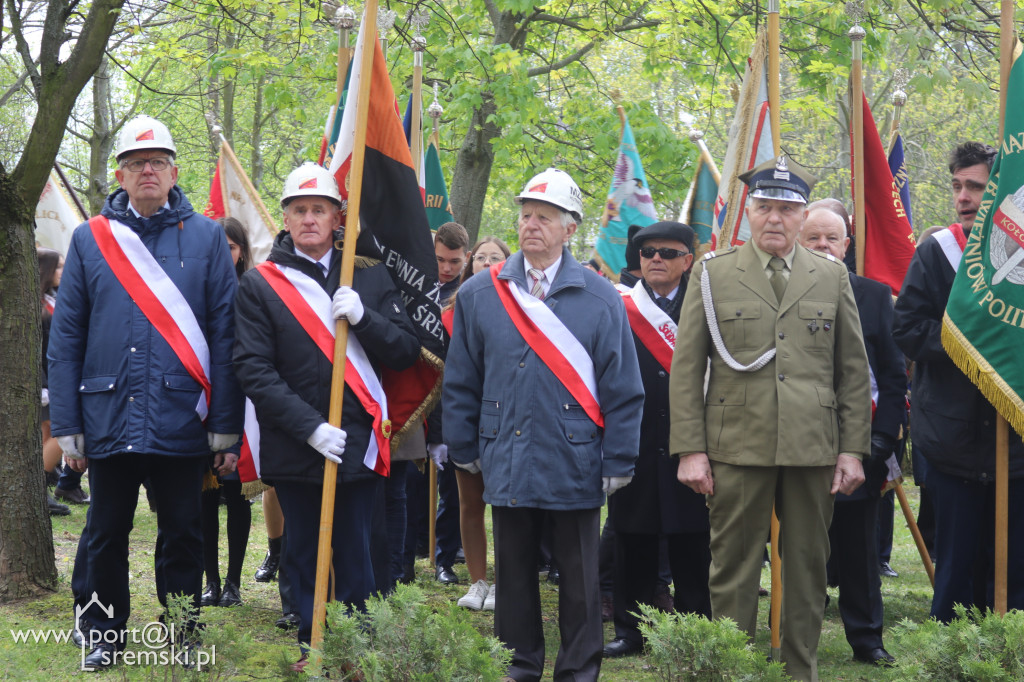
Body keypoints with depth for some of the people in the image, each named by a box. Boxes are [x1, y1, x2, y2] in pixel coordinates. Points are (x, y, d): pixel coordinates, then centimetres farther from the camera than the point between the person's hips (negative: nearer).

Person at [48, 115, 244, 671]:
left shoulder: (206, 237, 3)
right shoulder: (89, 239, 5)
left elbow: (223, 334, 1)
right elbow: (65, 338, 5)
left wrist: (225, 422, -4)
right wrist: (67, 425, -1)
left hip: (181, 420, -1)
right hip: (108, 415, 1)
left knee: (181, 534, 8)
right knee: (105, 532, 10)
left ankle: (182, 639, 21)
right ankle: (103, 634, 24)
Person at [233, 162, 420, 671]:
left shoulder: (370, 276, 8)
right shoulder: (259, 285, 1)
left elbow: (406, 351, 4)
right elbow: (254, 370, -6)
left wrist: (362, 316, -14)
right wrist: (309, 426, -15)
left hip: (357, 441, 1)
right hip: (293, 449, -1)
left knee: (354, 552, 4)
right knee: (303, 552, 9)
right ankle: (311, 644, 21)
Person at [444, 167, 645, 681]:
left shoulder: (599, 299, 0)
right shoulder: (479, 295, 4)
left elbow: (623, 388, 0)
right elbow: (460, 381, 10)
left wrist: (618, 461, -3)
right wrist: (464, 447, 7)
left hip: (576, 464, -1)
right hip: (507, 462, 2)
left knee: (578, 578, 7)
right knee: (514, 574, 11)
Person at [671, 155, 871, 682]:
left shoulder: (832, 277, 10)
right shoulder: (712, 274, 4)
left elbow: (854, 371, 10)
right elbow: (686, 368, 2)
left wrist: (854, 449, 3)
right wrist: (690, 449, -5)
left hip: (814, 450, 2)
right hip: (737, 448, -2)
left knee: (808, 569, 7)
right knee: (734, 569, 1)